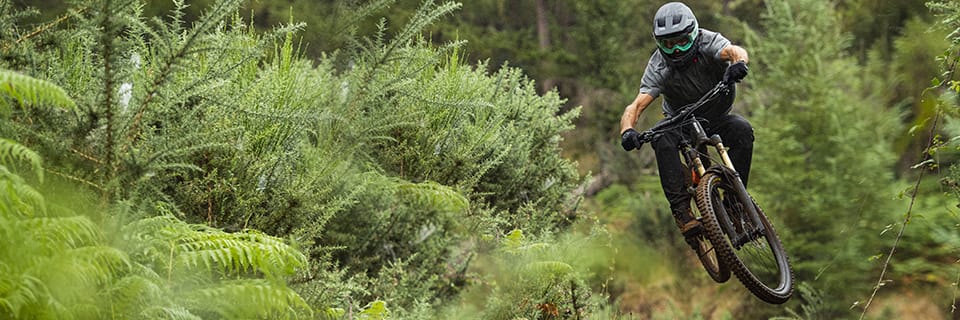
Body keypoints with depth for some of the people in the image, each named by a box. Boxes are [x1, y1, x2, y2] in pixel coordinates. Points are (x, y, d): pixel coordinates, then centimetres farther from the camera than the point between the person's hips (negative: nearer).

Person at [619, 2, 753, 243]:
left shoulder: (707, 42, -22)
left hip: (717, 118, 1)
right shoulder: (659, 67, -21)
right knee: (661, 138, -33)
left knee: (742, 130, -31)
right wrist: (627, 131, -52)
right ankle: (681, 210, -35)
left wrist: (739, 61, -69)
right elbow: (637, 105, -30)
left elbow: (733, 51, -43)